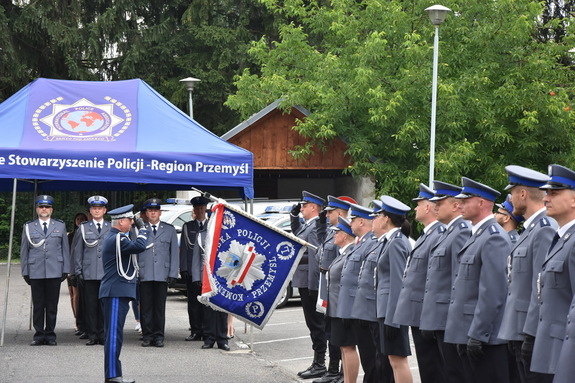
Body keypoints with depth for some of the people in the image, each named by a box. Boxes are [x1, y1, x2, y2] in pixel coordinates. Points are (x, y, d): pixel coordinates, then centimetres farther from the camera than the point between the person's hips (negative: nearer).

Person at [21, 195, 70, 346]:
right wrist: (25, 271, 5)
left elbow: (65, 249, 10)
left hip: (54, 271, 0)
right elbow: (24, 251, 11)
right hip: (35, 272, 0)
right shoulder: (28, 227, 10)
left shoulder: (60, 226, 11)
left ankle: (50, 334, 10)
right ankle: (39, 335, 9)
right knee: (38, 305, 2)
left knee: (52, 305, 2)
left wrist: (66, 270, 5)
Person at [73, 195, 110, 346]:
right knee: (90, 305, -1)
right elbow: (77, 251, 9)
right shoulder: (83, 228, 10)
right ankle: (92, 335, 5)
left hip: (107, 273, 0)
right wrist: (78, 271, 2)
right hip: (88, 274, 0)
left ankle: (103, 335, 7)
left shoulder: (112, 229, 12)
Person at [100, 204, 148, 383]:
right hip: (116, 293, -11)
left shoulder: (112, 237, 18)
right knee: (114, 334, -10)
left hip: (116, 293, 11)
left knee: (113, 335, 12)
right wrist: (142, 228, -11)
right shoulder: (116, 239, -16)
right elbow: (139, 246, -24)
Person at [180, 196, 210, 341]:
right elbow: (183, 249, 9)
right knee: (193, 302, 1)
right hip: (192, 270, 1)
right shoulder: (187, 227, 13)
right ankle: (196, 331, 6)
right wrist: (183, 269, -1)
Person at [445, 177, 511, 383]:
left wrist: (477, 335, -21)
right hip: (467, 333, 10)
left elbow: (493, 293, -21)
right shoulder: (477, 235, 16)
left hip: (485, 336, -10)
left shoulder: (494, 238, -15)